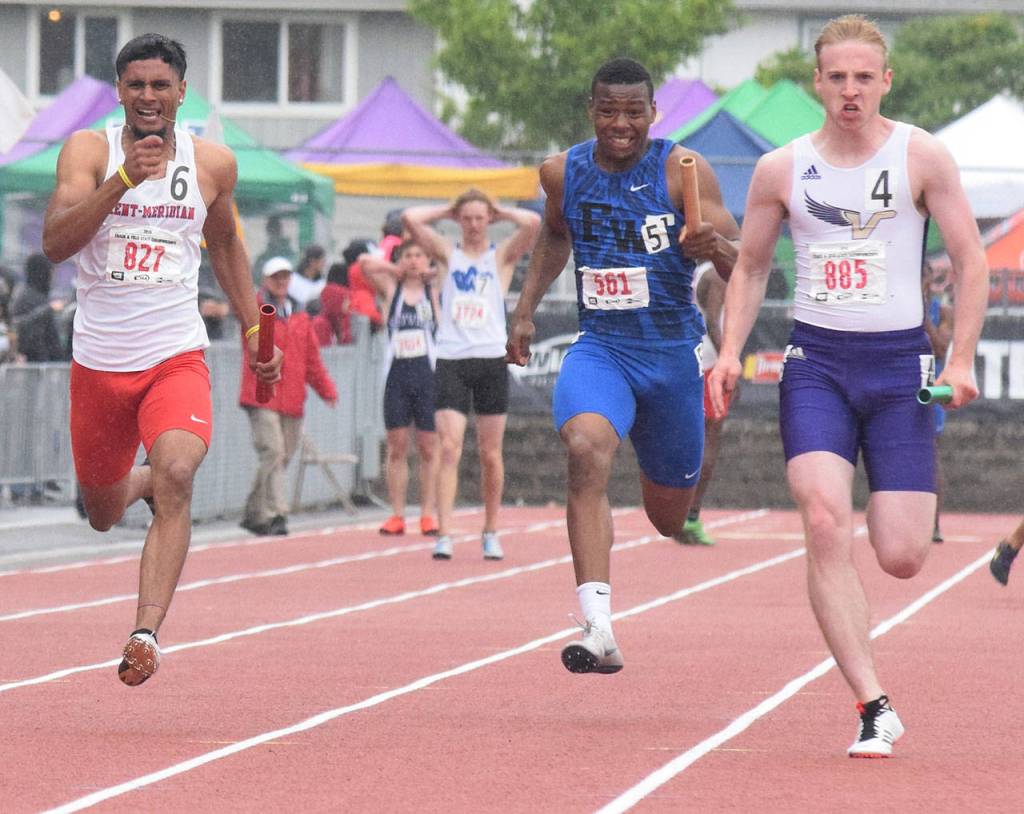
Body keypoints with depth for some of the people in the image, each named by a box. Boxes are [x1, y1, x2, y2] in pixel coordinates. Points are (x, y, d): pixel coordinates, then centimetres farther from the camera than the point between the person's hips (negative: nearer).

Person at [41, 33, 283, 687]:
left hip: (177, 358, 0)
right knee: (104, 515, 15)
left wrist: (254, 329, 19)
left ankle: (148, 632, -32)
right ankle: (141, 481, 53)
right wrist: (125, 178, -30)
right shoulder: (89, 151, -6)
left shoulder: (213, 164, 2)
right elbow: (55, 243, -20)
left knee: (176, 475, -28)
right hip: (99, 362, 1)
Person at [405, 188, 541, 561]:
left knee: (490, 454, 6)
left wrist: (501, 212, 7)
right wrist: (448, 209, 11)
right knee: (449, 448, -12)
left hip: (491, 361, 0)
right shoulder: (448, 253, 11)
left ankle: (491, 533, 20)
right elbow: (410, 218, 0)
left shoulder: (502, 255, 8)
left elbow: (533, 222, -9)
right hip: (451, 361, 0)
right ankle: (444, 535, -17)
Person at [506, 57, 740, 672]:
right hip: (599, 348, 1)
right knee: (587, 450, -30)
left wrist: (714, 247, -35)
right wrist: (526, 310, 19)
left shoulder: (683, 170, -10)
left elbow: (742, 266, -13)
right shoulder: (563, 172, 1)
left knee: (669, 516, 11)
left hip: (673, 352, -1)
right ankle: (599, 631, -38)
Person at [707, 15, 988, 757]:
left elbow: (971, 261, 2)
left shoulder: (922, 157, -1)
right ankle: (874, 707, -18)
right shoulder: (782, 169, 4)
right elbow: (751, 267, 16)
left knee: (902, 558, -7)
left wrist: (961, 360, -7)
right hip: (816, 362, 1)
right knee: (825, 523, -21)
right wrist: (731, 351, 2)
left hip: (899, 362, -1)